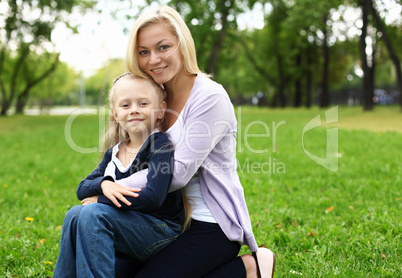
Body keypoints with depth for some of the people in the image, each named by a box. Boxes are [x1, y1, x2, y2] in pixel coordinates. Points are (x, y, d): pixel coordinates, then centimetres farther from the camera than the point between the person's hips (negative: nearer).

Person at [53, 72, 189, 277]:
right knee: (75, 214, -16)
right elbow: (82, 190, 10)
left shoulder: (161, 146, -12)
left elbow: (152, 197, -24)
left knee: (93, 213, -25)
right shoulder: (113, 153, 10)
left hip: (162, 232, -6)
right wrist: (104, 184, -15)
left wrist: (99, 200, -14)